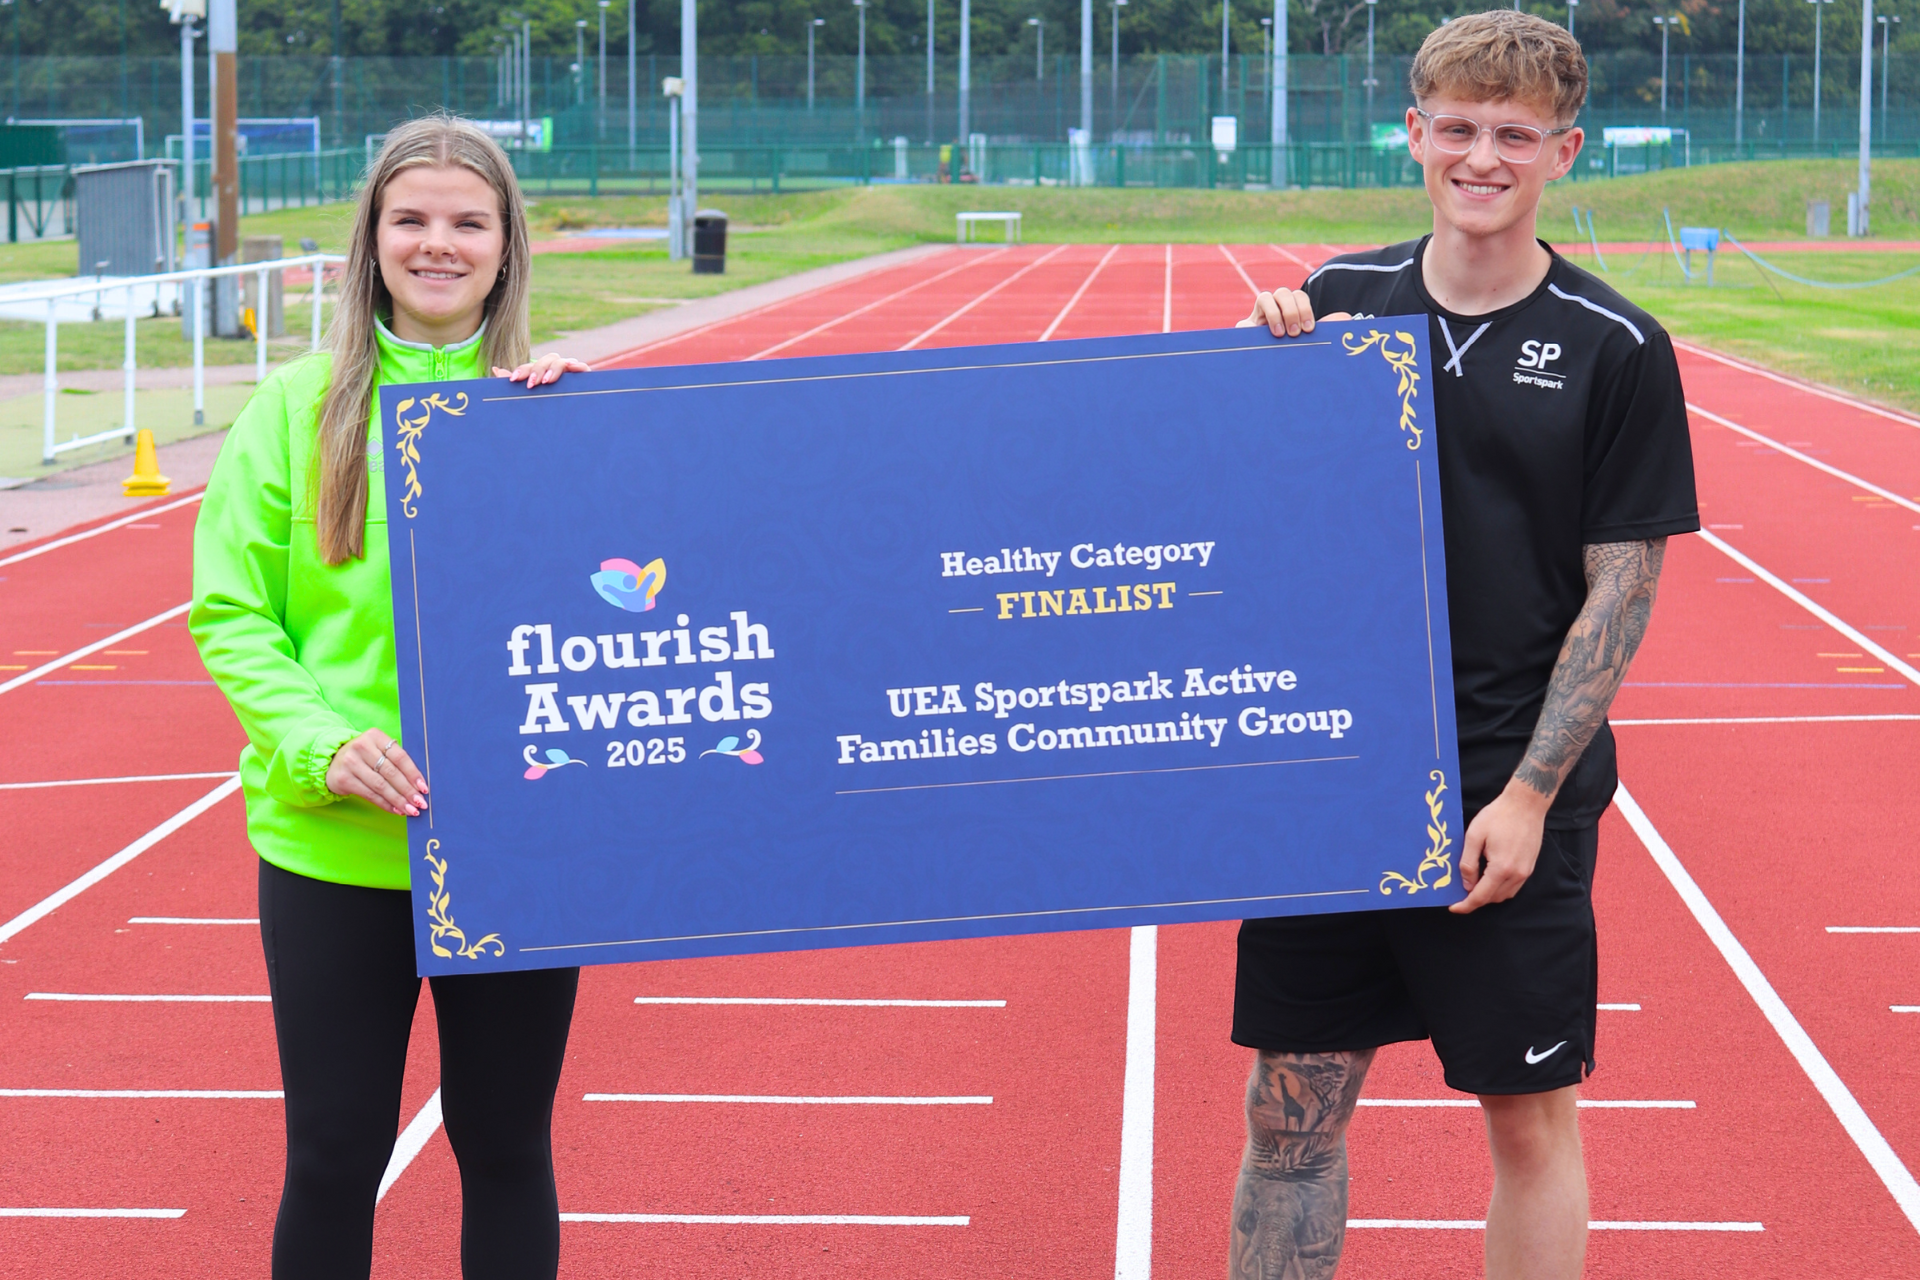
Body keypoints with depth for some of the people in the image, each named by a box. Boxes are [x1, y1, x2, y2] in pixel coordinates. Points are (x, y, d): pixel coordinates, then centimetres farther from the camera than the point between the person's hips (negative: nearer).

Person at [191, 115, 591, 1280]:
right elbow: (229, 613, -2)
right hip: (334, 846, -1)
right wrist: (321, 745, -17)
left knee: (507, 1148, 11)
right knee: (333, 1153, 7)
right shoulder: (298, 408, 1)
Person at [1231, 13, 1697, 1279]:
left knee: (1533, 1118, 6)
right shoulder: (1334, 305, 3)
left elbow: (1621, 592, -5)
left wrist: (1528, 795, -11)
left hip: (1509, 806, -3)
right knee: (1292, 1107, 7)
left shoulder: (1617, 352, -5)